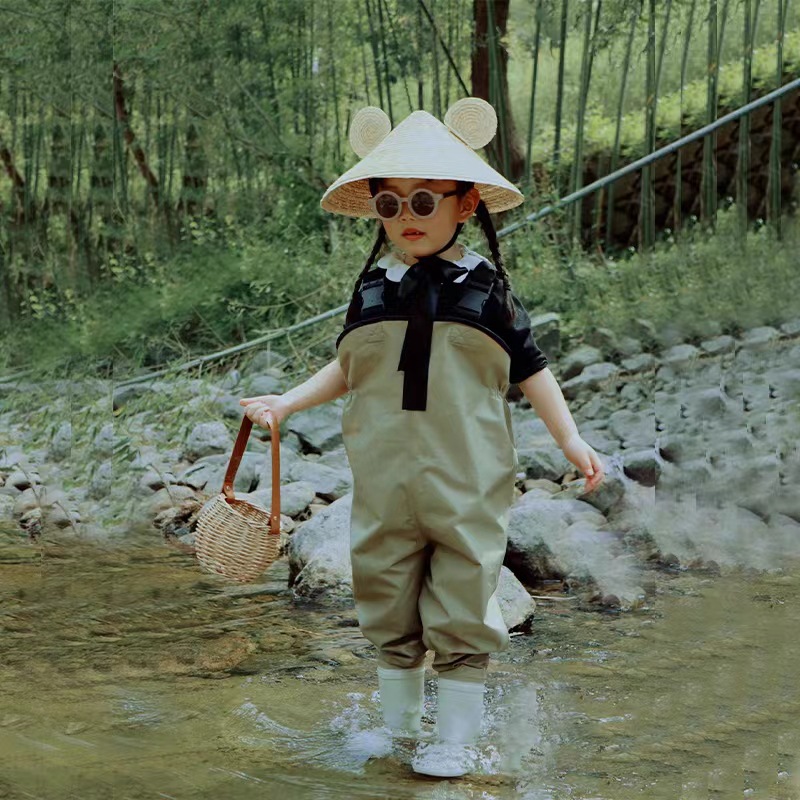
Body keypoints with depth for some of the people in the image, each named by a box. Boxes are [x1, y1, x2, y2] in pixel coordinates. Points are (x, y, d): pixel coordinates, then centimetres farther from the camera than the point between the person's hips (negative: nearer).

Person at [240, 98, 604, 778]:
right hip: (384, 483, 3)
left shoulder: (487, 285, -2)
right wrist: (285, 403, 9)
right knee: (388, 607, 13)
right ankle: (397, 728, 29)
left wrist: (572, 441, 0)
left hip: (467, 484, -3)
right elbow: (347, 367, 16)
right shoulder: (373, 286, 5)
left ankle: (457, 738, 17)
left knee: (462, 612, 3)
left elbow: (529, 369, 3)